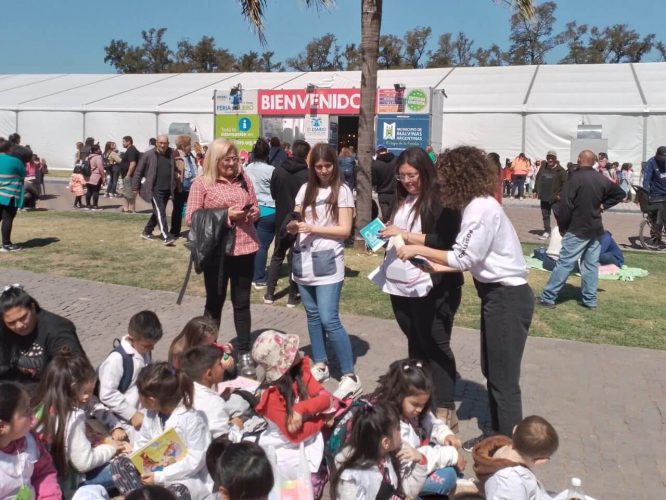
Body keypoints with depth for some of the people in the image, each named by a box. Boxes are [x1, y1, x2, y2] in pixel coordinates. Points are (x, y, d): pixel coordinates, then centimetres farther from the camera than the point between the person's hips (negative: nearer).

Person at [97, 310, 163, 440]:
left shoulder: (145, 351, 2)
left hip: (145, 413, 7)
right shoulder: (117, 358, -23)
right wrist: (132, 414, -20)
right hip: (125, 420, -7)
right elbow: (107, 394, -24)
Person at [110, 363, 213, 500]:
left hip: (189, 477, -7)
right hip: (157, 471, 7)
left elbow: (195, 461, -22)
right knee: (120, 464, -11)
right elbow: (142, 444, 9)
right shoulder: (151, 414, 0)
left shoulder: (191, 419, -22)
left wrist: (160, 476, -22)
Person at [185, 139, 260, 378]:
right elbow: (191, 217, -9)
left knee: (242, 302, 10)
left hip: (245, 248, 3)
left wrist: (253, 213, -8)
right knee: (214, 302, 10)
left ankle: (244, 355, 19)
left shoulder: (244, 179, 7)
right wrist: (226, 215, -17)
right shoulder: (201, 183, -4)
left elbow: (256, 208, 17)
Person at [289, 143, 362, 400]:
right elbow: (296, 221, 10)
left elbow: (345, 229, -9)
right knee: (312, 315, 12)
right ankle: (320, 364, 26)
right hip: (304, 259, 5)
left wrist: (313, 228, -16)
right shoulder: (305, 189, 11)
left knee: (329, 320, -11)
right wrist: (293, 226, -13)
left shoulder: (342, 191, -3)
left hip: (327, 262, -5)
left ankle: (350, 377, -7)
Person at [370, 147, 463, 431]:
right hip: (399, 284, 8)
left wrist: (405, 234, -19)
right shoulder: (403, 200, 13)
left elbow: (445, 243, -20)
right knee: (415, 343, 17)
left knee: (435, 346, -1)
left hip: (430, 287, -7)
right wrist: (385, 234, 4)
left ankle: (446, 409, 8)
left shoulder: (441, 200, -10)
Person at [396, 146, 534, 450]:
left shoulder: (481, 208, -19)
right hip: (497, 294, 10)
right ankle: (496, 435, 31)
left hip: (508, 297, -10)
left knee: (503, 378, -1)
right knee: (491, 371, 18)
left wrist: (420, 250, -13)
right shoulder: (477, 205, 12)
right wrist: (436, 267, 4)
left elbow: (464, 258, -21)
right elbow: (472, 258, 10)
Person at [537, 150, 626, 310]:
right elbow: (620, 193, 21)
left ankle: (548, 298, -4)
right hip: (595, 229, 7)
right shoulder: (602, 180, 8)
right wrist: (603, 205, 12)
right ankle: (590, 300, 12)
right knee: (591, 265, 10)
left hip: (577, 229, -6)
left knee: (564, 263, -6)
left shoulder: (575, 177, -13)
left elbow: (566, 205, -15)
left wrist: (562, 226, -4)